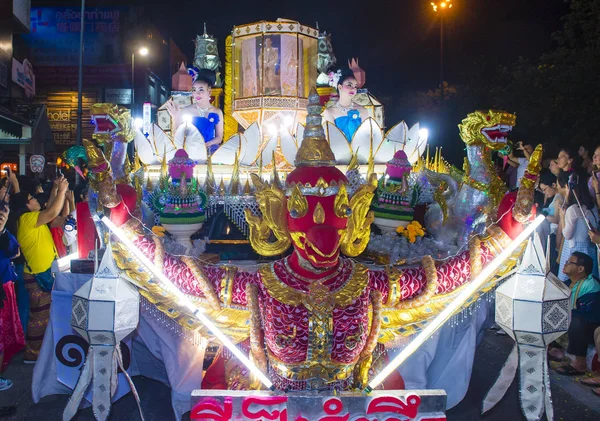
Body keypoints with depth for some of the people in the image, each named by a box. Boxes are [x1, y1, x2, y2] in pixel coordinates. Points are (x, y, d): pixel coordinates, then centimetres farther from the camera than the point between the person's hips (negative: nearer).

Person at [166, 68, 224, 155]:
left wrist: (205, 145, -14)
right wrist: (175, 118, -15)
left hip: (210, 149, 1)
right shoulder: (186, 111, -1)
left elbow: (219, 137, 4)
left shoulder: (217, 112, 2)